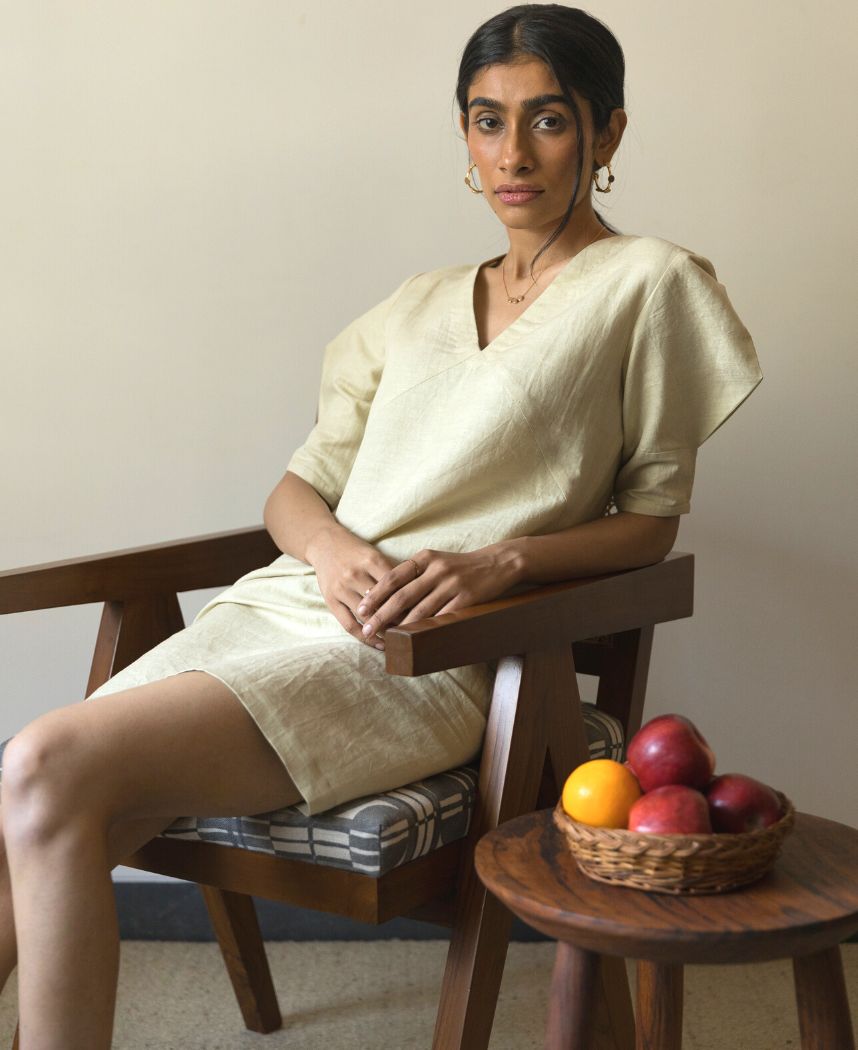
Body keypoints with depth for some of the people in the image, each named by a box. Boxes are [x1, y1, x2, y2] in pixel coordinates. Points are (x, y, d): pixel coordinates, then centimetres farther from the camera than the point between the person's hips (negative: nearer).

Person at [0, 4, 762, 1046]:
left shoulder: (649, 282, 6)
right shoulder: (419, 305, 21)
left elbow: (651, 520, 6)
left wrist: (499, 561, -12)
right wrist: (330, 545, -6)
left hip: (422, 659, -6)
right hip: (279, 605, 6)